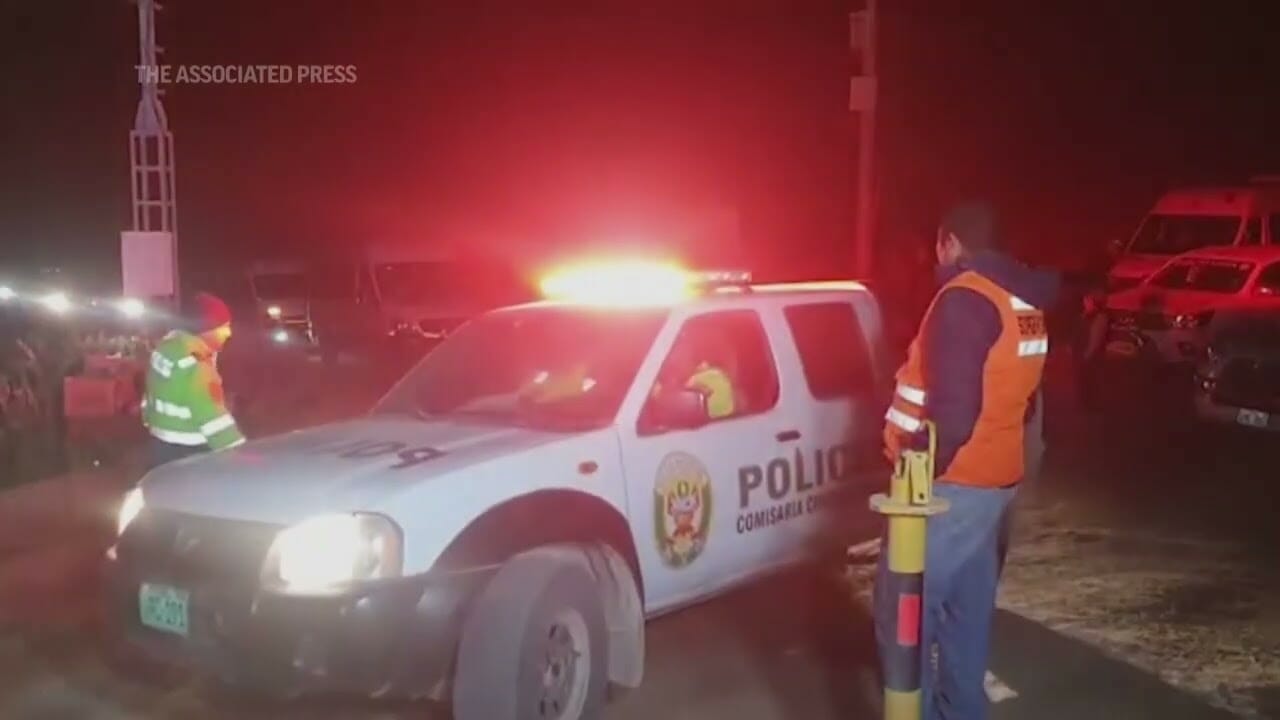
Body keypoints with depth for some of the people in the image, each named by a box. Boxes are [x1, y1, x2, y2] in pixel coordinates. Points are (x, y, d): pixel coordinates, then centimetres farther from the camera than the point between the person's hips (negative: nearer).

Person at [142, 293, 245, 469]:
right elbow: (211, 416, -29)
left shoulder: (166, 347, 4)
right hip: (189, 453, -10)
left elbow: (152, 394, 15)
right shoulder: (196, 365, -26)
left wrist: (153, 423, 27)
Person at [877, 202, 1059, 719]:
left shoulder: (965, 300, -17)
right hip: (994, 477, 10)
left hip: (953, 481, -10)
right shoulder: (1024, 303, 13)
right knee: (967, 611, 16)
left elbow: (955, 404, -25)